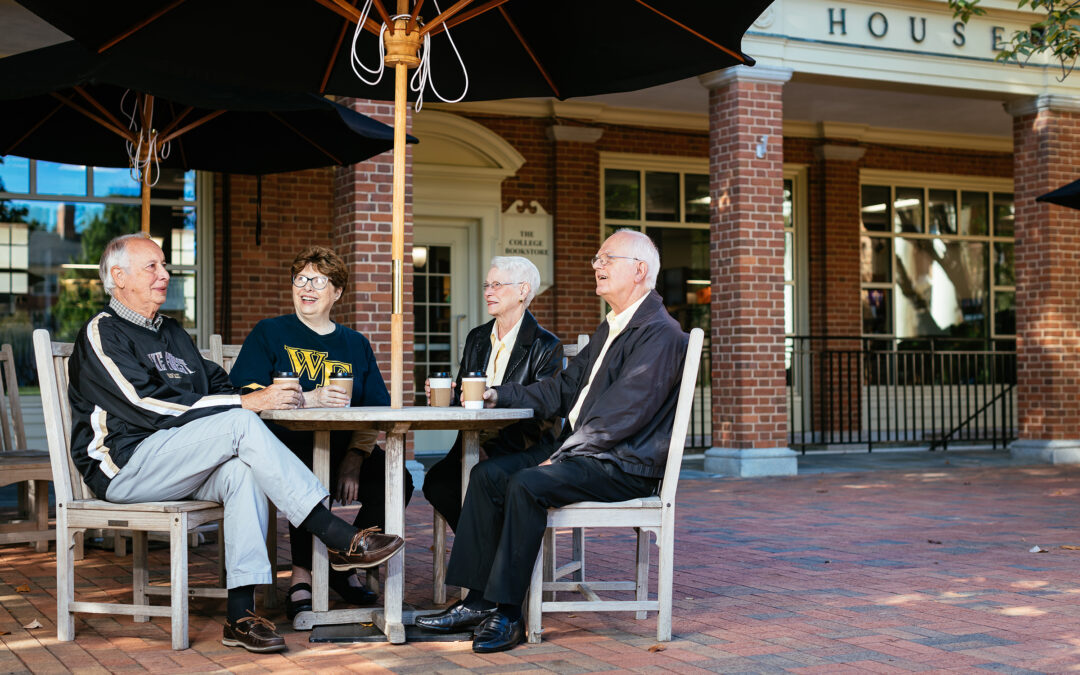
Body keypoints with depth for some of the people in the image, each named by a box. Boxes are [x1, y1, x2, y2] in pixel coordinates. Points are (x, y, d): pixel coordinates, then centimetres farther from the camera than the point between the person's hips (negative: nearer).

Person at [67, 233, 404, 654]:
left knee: (242, 470, -27)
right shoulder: (103, 334, -2)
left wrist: (268, 396, -3)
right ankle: (339, 539, -29)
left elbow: (217, 384, 21)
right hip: (124, 466, -7)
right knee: (240, 424, -27)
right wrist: (245, 402, -18)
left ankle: (241, 615, -34)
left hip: (178, 467, 7)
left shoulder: (172, 333, 25)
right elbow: (150, 404, -15)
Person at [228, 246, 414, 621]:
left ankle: (345, 566, 1)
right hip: (287, 446, -4)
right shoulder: (269, 333, 9)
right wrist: (307, 399, -20)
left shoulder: (355, 344, 18)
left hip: (344, 448, 4)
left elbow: (377, 412, 8)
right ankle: (302, 577, -19)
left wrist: (355, 456, -11)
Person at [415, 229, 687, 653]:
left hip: (624, 465, -10)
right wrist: (497, 395, 8)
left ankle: (507, 614, -20)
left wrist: (562, 456, -20)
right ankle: (478, 601, -4)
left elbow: (622, 414, -21)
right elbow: (563, 390, 20)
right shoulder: (609, 329, 21)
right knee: (488, 475, -4)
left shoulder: (660, 334, -12)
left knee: (527, 485, -28)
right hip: (582, 452, 10)